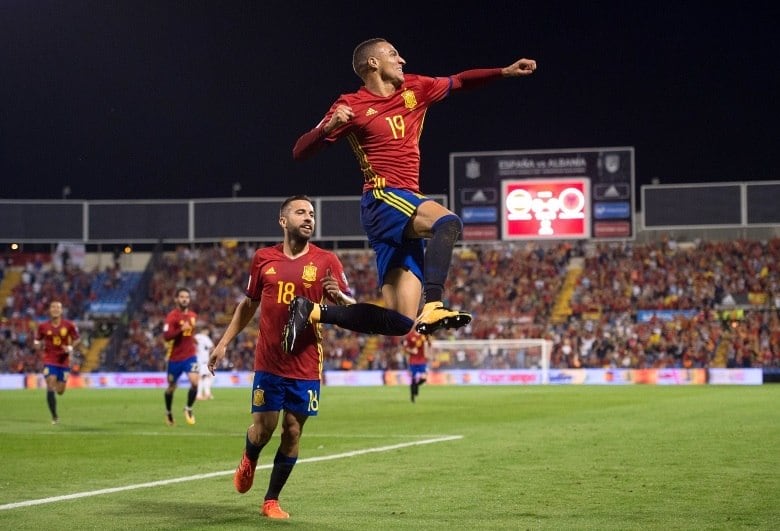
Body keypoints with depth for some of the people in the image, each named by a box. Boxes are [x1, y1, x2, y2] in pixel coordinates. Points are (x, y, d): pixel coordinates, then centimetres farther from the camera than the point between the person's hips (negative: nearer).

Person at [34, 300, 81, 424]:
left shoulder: (69, 325, -6)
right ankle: (54, 417, -3)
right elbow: (37, 341, 11)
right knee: (50, 388, -15)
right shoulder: (43, 327, -4)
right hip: (49, 361, -1)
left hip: (64, 361, 1)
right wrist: (38, 344, -10)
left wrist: (70, 347, -13)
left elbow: (77, 339, 4)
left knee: (60, 391, 7)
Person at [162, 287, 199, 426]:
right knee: (171, 387, 10)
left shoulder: (193, 315, 6)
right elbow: (166, 336, -24)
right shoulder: (172, 316, -12)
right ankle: (168, 412, 35)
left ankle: (188, 409, 4)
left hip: (190, 355, 3)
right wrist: (181, 329, -33)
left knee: (195, 382, -18)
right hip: (175, 357, -3)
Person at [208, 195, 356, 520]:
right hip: (268, 362, 1)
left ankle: (271, 501, 16)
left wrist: (338, 296, -23)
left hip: (306, 365, 0)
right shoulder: (263, 259, 4)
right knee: (264, 427, -1)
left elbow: (353, 309, -1)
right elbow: (248, 304, 16)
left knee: (292, 432, 2)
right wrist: (224, 343, 14)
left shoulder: (326, 261, -1)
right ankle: (249, 460, 36)